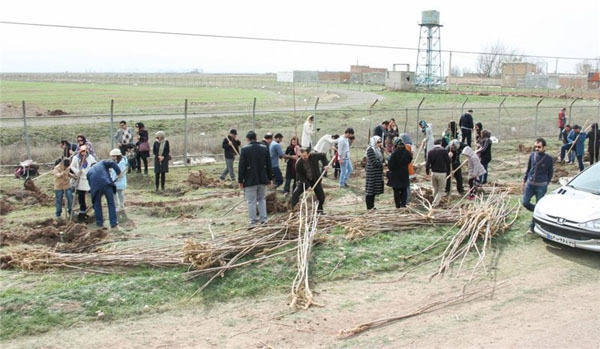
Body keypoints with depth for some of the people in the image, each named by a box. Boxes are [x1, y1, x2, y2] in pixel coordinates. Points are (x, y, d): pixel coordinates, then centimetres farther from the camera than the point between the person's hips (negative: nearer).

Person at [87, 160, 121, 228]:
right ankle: (113, 223, 9)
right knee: (111, 204, 8)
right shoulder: (102, 163, 23)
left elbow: (90, 184, 28)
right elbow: (112, 163, 3)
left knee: (97, 205, 22)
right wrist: (118, 172, 5)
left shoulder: (89, 172, 29)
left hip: (96, 187, 2)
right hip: (107, 184, -2)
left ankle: (99, 222, 29)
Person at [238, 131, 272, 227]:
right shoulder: (265, 148, 4)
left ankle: (253, 221, 2)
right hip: (263, 179, 4)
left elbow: (241, 166, -8)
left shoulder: (244, 149, -9)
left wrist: (240, 180, -3)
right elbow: (269, 165, 9)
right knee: (262, 199, 16)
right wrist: (269, 178, 16)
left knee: (251, 201, 2)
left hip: (250, 180, -4)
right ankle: (263, 219, 14)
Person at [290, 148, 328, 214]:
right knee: (295, 193, -18)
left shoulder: (314, 156, -18)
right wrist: (308, 185, -23)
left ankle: (320, 210, 25)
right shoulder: (298, 163, -21)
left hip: (315, 180, 1)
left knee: (321, 196, 0)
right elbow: (300, 176, -16)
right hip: (304, 181, -1)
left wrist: (325, 164, -11)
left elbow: (323, 156, 4)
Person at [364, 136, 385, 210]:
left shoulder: (378, 149, 14)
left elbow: (381, 159, 12)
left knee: (374, 190, 12)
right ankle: (369, 207, 1)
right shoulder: (370, 150, -15)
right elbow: (374, 162, -20)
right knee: (370, 189, -4)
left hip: (378, 172, 9)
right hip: (372, 172, -9)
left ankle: (371, 206, 18)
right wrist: (382, 164, -10)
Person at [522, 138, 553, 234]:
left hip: (541, 186, -3)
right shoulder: (532, 156, 0)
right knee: (525, 202, -3)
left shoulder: (548, 159, -9)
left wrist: (546, 183, 5)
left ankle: (532, 227, 13)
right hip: (530, 184, 3)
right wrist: (524, 181, 13)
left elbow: (550, 172, 4)